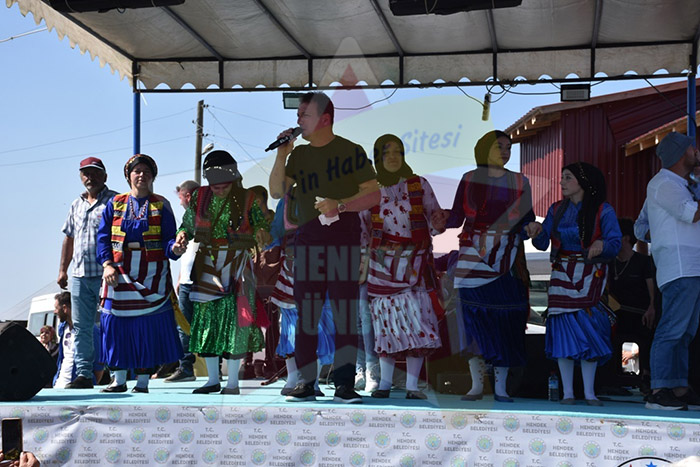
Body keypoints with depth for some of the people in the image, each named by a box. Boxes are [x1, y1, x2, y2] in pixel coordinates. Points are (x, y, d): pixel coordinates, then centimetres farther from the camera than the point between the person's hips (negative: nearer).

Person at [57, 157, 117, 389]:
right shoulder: (76, 205, 20)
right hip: (80, 275, 6)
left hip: (105, 274, -6)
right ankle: (83, 374, 8)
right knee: (81, 326, 5)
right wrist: (63, 269, 19)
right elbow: (69, 238, 25)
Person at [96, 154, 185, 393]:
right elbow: (103, 237, 6)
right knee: (117, 324, 2)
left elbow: (167, 239, -1)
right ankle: (119, 379, 13)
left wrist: (174, 248, -24)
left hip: (151, 277, -2)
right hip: (119, 274, 2)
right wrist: (108, 264, -8)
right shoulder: (115, 203, 10)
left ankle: (143, 380, 4)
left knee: (149, 326, -3)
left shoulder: (160, 205, 5)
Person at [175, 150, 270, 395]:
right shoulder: (200, 196, 6)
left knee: (233, 316, -7)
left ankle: (233, 382, 3)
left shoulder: (247, 198, 0)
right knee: (207, 315, 3)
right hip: (207, 262, 3)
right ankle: (213, 379, 15)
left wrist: (261, 233, -19)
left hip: (236, 262, -3)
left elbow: (261, 225, 3)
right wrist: (182, 236, -7)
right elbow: (187, 224, 14)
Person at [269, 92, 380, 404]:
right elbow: (277, 191, 9)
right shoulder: (299, 155, 15)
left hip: (344, 239, -4)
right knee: (305, 313, 3)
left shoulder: (350, 151, 1)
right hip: (308, 240, 4)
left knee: (345, 313, -6)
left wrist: (339, 205, -15)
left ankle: (344, 384, -4)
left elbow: (373, 194, -3)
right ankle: (306, 383, 9)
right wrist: (281, 155, -1)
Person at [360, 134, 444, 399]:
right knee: (388, 318, -1)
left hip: (415, 262, 0)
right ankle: (385, 383, 8)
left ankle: (412, 385, -2)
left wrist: (438, 223, -18)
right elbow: (363, 228, 10)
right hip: (383, 262, 0)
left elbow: (434, 216, 4)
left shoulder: (419, 185, 6)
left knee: (415, 320, -6)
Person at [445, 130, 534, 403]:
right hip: (474, 255, -1)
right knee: (473, 318, -4)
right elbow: (456, 216, 3)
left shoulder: (519, 182, 10)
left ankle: (500, 387, 6)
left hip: (507, 257, 1)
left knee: (504, 320, -2)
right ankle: (476, 385, 5)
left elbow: (526, 219, 10)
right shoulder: (469, 179, 7)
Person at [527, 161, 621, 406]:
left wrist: (602, 245, -30)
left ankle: (590, 393, 3)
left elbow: (615, 243, -9)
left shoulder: (603, 211, -1)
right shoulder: (556, 210, 11)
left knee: (588, 328, -7)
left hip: (590, 277, -3)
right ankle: (567, 393, 5)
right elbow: (543, 244, 8)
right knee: (563, 328, -2)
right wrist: (537, 233, -14)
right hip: (562, 274, 3)